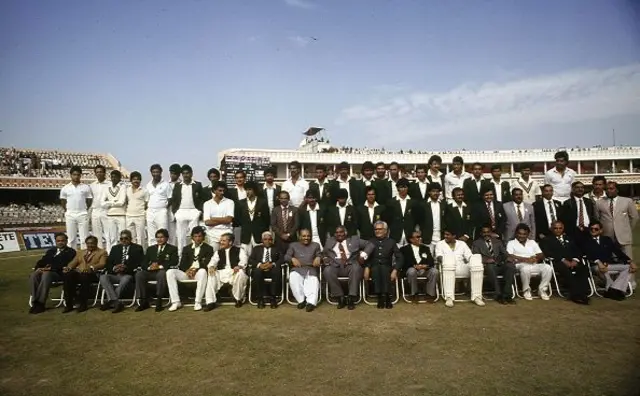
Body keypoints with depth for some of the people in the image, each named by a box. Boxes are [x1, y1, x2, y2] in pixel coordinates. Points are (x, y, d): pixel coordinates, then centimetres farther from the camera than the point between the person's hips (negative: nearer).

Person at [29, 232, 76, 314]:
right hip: (45, 271, 6)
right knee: (33, 275, -26)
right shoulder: (51, 251, 27)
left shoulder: (70, 252, 7)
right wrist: (38, 268, -6)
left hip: (59, 273, -5)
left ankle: (40, 303, -33)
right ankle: (35, 301, -26)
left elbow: (63, 264, -8)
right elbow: (42, 261, 17)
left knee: (46, 275, -37)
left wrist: (50, 268, -18)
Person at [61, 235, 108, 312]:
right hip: (78, 273, 5)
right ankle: (69, 303, -25)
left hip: (92, 274, -4)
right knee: (67, 275, -29)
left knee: (84, 276, -39)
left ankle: (82, 303, -27)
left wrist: (91, 267, -23)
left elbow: (102, 264, -3)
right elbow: (73, 262, 19)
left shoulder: (102, 252, 13)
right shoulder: (80, 252, 31)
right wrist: (68, 267, -6)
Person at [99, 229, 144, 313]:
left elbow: (141, 263, -2)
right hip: (115, 274, 4)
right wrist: (114, 268, -12)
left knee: (126, 279, -37)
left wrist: (126, 268, -18)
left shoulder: (138, 248, 9)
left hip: (128, 275, -4)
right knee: (103, 277, -26)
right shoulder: (115, 248, 20)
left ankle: (111, 301, -30)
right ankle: (117, 302, -36)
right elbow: (108, 263, 12)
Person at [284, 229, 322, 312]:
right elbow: (286, 257, 12)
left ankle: (311, 302, -48)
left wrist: (318, 258, -7)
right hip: (297, 269, 0)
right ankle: (301, 300, -31)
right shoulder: (293, 245, 23)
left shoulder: (316, 245, 27)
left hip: (311, 269, 0)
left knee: (313, 280, -33)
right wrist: (292, 259, -8)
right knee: (293, 277, -35)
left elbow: (320, 255, 16)